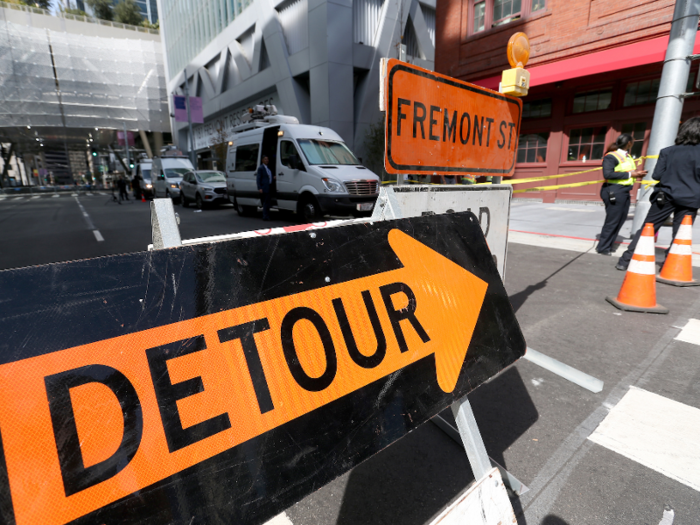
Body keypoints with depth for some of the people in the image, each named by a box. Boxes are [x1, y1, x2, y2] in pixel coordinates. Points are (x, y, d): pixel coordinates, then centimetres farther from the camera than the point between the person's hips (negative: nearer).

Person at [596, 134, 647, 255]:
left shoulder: (628, 156, 15)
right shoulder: (611, 156, -11)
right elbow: (608, 174, -21)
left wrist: (636, 173, 1)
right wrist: (629, 174, -17)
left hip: (624, 192, 9)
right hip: (614, 191, -9)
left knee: (621, 219, 11)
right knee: (612, 221, -5)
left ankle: (608, 246, 20)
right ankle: (603, 248, 6)